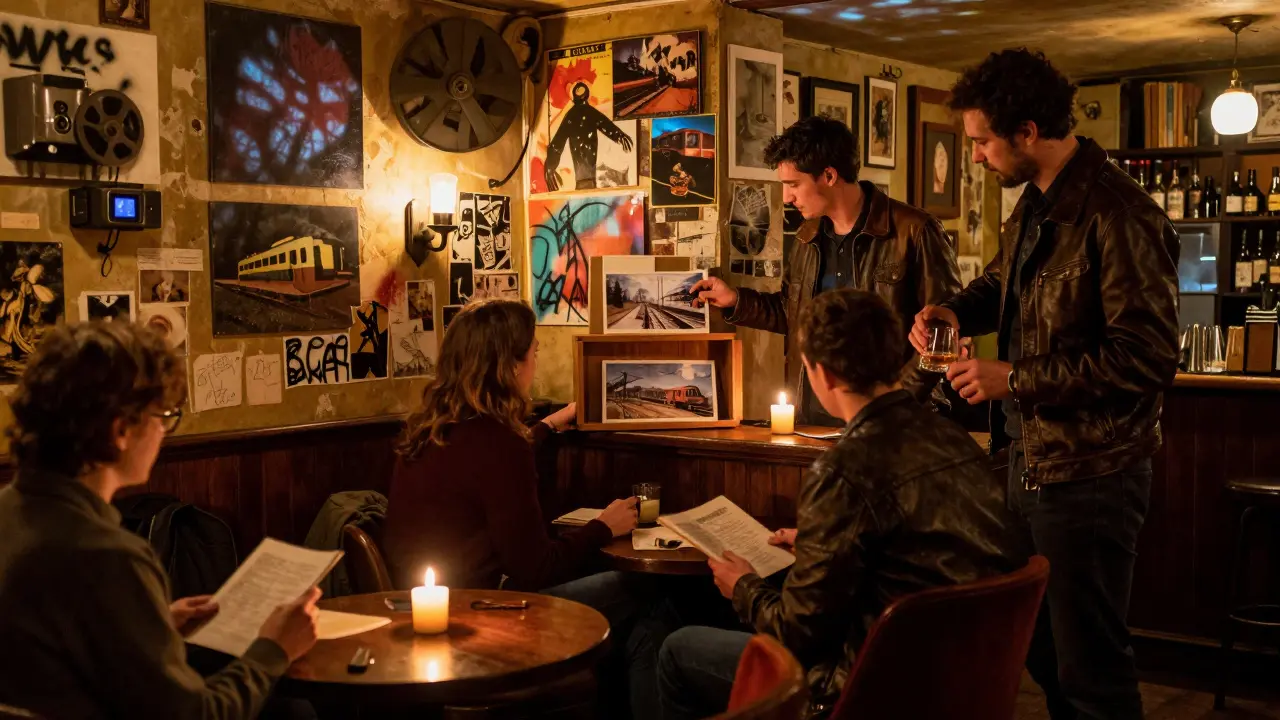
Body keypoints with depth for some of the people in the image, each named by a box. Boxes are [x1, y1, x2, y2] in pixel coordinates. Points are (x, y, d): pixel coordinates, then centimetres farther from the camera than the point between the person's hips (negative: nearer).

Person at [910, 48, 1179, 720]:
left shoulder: (1119, 217, -21)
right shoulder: (1034, 206, 9)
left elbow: (1147, 357, -24)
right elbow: (1002, 282, 26)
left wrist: (1015, 379, -21)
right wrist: (957, 310, 3)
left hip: (1088, 476, -9)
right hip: (1031, 461, 9)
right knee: (1041, 649, 20)